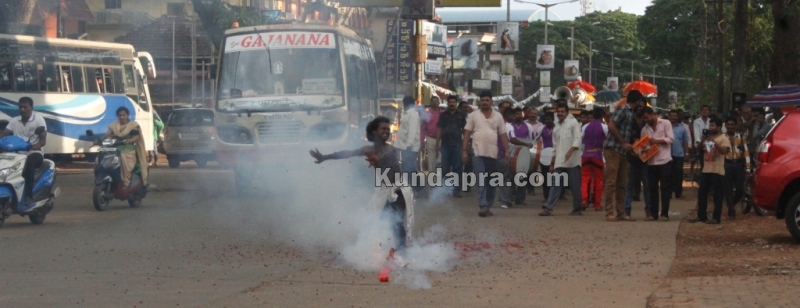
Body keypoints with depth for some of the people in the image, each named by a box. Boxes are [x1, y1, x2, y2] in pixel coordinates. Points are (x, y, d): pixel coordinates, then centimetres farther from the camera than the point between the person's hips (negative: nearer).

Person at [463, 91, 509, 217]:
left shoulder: (498, 116, 9)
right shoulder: (473, 115, 4)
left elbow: (503, 135, 10)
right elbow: (467, 133, 4)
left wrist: (506, 150, 2)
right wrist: (464, 150, -2)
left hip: (493, 153, 3)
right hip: (478, 153, -3)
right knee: (481, 181, -12)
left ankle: (488, 206, 16)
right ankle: (483, 206, -19)